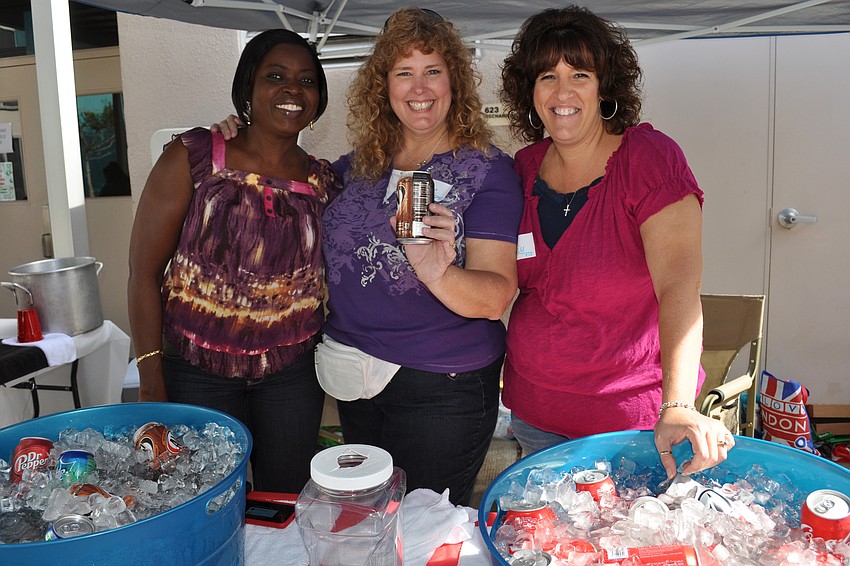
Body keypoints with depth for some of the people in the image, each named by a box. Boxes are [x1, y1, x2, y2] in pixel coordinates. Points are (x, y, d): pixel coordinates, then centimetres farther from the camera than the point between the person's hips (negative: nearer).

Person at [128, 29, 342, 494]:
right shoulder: (192, 158, -8)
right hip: (197, 373, -2)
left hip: (293, 373, 3)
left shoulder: (324, 181, 2)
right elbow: (144, 271, -8)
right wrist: (151, 384, -10)